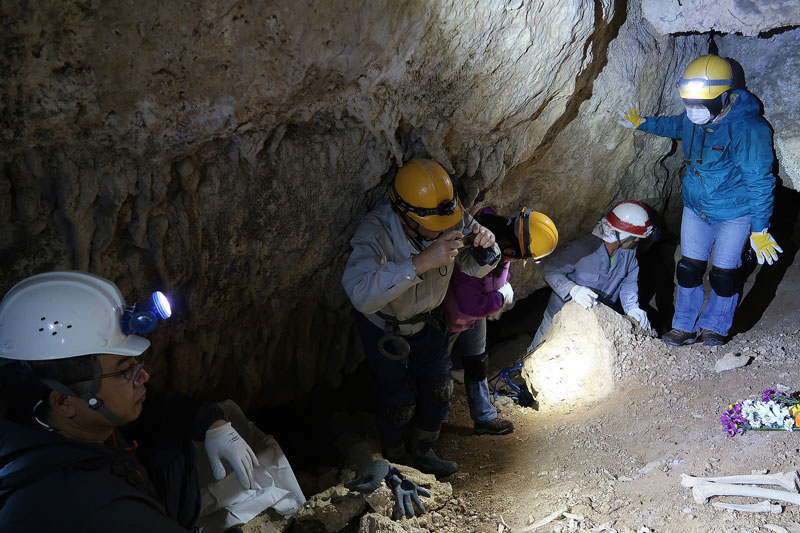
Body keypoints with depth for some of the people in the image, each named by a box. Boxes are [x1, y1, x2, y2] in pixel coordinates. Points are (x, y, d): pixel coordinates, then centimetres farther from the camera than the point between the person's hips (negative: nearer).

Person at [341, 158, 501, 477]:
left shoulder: (452, 219, -25)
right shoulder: (376, 232, -39)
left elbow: (473, 268, -10)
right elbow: (360, 293, -55)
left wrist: (485, 247, -34)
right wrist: (419, 263, -61)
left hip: (426, 319, 5)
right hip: (383, 326, -4)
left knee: (438, 389, 10)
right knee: (398, 401, 2)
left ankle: (422, 453, 38)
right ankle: (395, 463, 33)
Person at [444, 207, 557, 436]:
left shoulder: (502, 234, -19)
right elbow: (470, 305, -37)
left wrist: (504, 285, -9)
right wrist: (501, 297, -23)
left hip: (475, 315, 8)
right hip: (452, 314, -7)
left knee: (477, 364, 19)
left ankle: (484, 418, 34)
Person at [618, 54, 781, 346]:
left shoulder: (749, 130, -27)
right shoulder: (692, 119, -9)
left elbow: (760, 182, -22)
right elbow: (673, 125, 20)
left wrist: (759, 229, -19)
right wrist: (641, 123, 24)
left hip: (734, 214, -5)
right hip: (695, 208, 5)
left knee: (723, 273, 2)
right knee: (689, 267, 7)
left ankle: (714, 327, 22)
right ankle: (685, 327, 19)